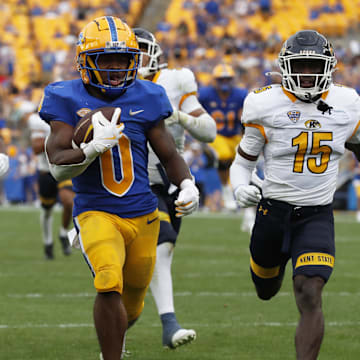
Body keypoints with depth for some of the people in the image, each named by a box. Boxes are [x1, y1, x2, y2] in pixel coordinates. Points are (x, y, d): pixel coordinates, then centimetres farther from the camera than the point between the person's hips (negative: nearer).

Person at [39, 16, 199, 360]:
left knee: (131, 303, 17)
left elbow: (168, 154, 10)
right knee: (109, 285, -29)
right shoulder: (68, 100, -6)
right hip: (95, 213, -4)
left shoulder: (144, 98, 2)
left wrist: (187, 185, -9)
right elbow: (57, 166, -12)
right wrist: (93, 147, -29)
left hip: (143, 214, 4)